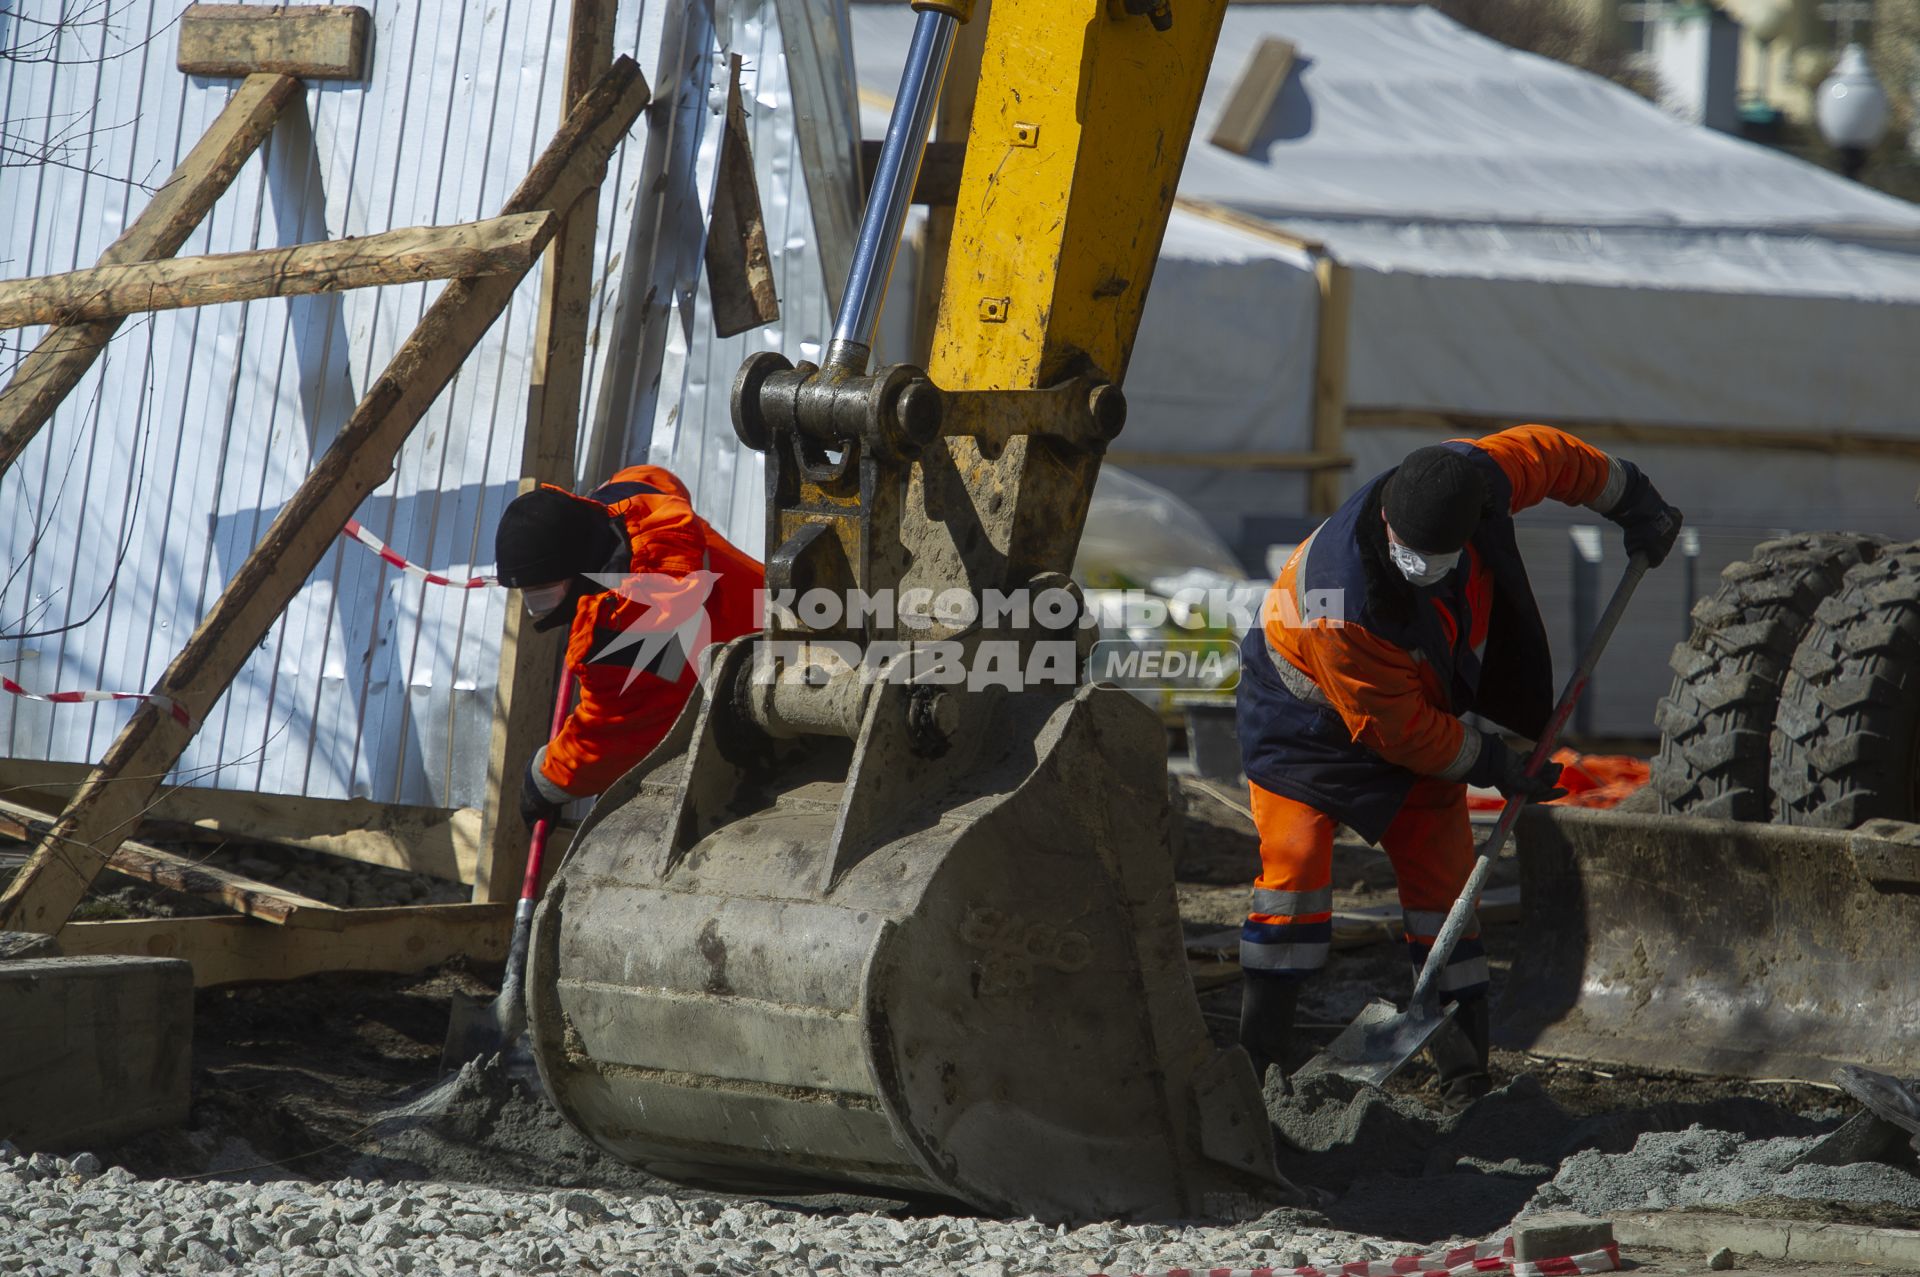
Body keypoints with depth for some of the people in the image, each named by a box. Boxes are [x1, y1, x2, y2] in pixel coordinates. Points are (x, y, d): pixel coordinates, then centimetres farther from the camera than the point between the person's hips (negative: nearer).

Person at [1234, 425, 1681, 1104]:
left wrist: (1630, 499, 10)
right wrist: (1493, 764, -17)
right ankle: (1257, 1057, -10)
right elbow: (1394, 730, -27)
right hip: (1307, 718, -6)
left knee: (1442, 877, 0)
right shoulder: (1345, 603, -41)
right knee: (1295, 869, -17)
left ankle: (1464, 1069, 3)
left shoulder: (1478, 478, -27)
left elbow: (1546, 451, -1)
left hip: (1419, 707, 6)